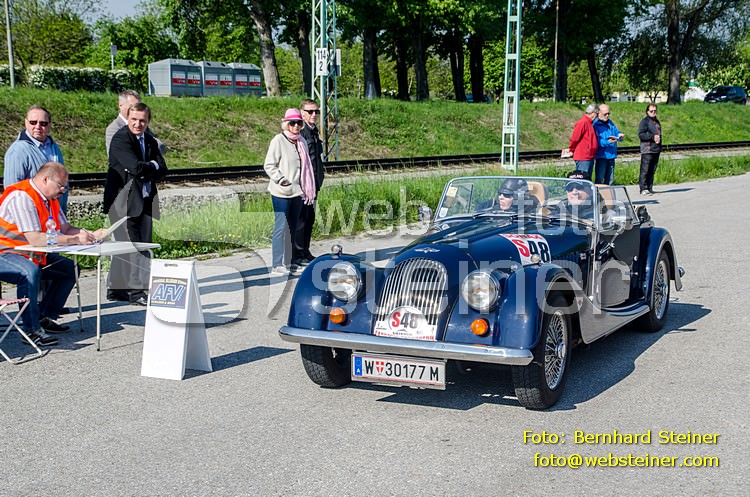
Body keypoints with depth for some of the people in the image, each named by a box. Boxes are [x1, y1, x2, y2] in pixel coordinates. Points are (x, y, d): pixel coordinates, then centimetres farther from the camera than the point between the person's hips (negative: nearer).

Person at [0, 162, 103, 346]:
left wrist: (91, 235, -9)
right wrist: (75, 240, -30)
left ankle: (45, 317, 7)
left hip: (33, 256, 10)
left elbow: (66, 229, 10)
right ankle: (32, 329, -29)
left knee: (70, 268, 5)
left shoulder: (51, 199, 7)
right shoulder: (21, 197, -23)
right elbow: (34, 238, -31)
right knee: (30, 272, -37)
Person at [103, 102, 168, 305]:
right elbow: (136, 167, -22)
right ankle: (135, 291, -5)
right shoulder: (120, 139, -10)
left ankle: (116, 289, 17)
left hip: (144, 201, 8)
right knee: (130, 245, -8)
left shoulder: (150, 141, 14)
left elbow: (162, 170, 6)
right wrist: (152, 166, -4)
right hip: (123, 201, -8)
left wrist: (145, 170, -10)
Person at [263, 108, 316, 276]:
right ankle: (277, 266, -8)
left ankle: (287, 262, 21)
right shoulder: (278, 141, -8)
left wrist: (307, 190, 15)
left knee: (292, 228, 12)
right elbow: (269, 166, -9)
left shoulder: (301, 141, 12)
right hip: (281, 193, -7)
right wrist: (281, 180, -20)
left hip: (297, 192, 7)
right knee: (281, 227, -9)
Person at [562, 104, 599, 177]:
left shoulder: (589, 123, 16)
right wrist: (571, 150, -2)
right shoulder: (582, 122, -15)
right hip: (583, 158, -10)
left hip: (590, 157, 10)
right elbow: (574, 138, -15)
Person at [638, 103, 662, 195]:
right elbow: (641, 135, -14)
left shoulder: (657, 121, 21)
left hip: (656, 150, 8)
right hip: (647, 150, -8)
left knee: (652, 170, 8)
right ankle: (643, 189, -8)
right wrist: (652, 137, -18)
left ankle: (649, 188, 13)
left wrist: (659, 138, 9)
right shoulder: (644, 121, -4)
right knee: (645, 170, -9)